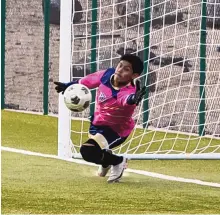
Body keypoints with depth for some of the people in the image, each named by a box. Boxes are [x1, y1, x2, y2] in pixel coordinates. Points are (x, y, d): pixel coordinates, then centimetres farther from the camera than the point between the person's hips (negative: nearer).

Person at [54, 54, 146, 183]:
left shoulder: (130, 91, -37)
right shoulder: (106, 75, -18)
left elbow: (127, 99, -62)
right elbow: (89, 81, 1)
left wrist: (134, 99, -83)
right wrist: (69, 85, 6)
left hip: (116, 130, -7)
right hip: (98, 123, 7)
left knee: (88, 151, -26)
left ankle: (118, 161, 0)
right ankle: (106, 162, 65)